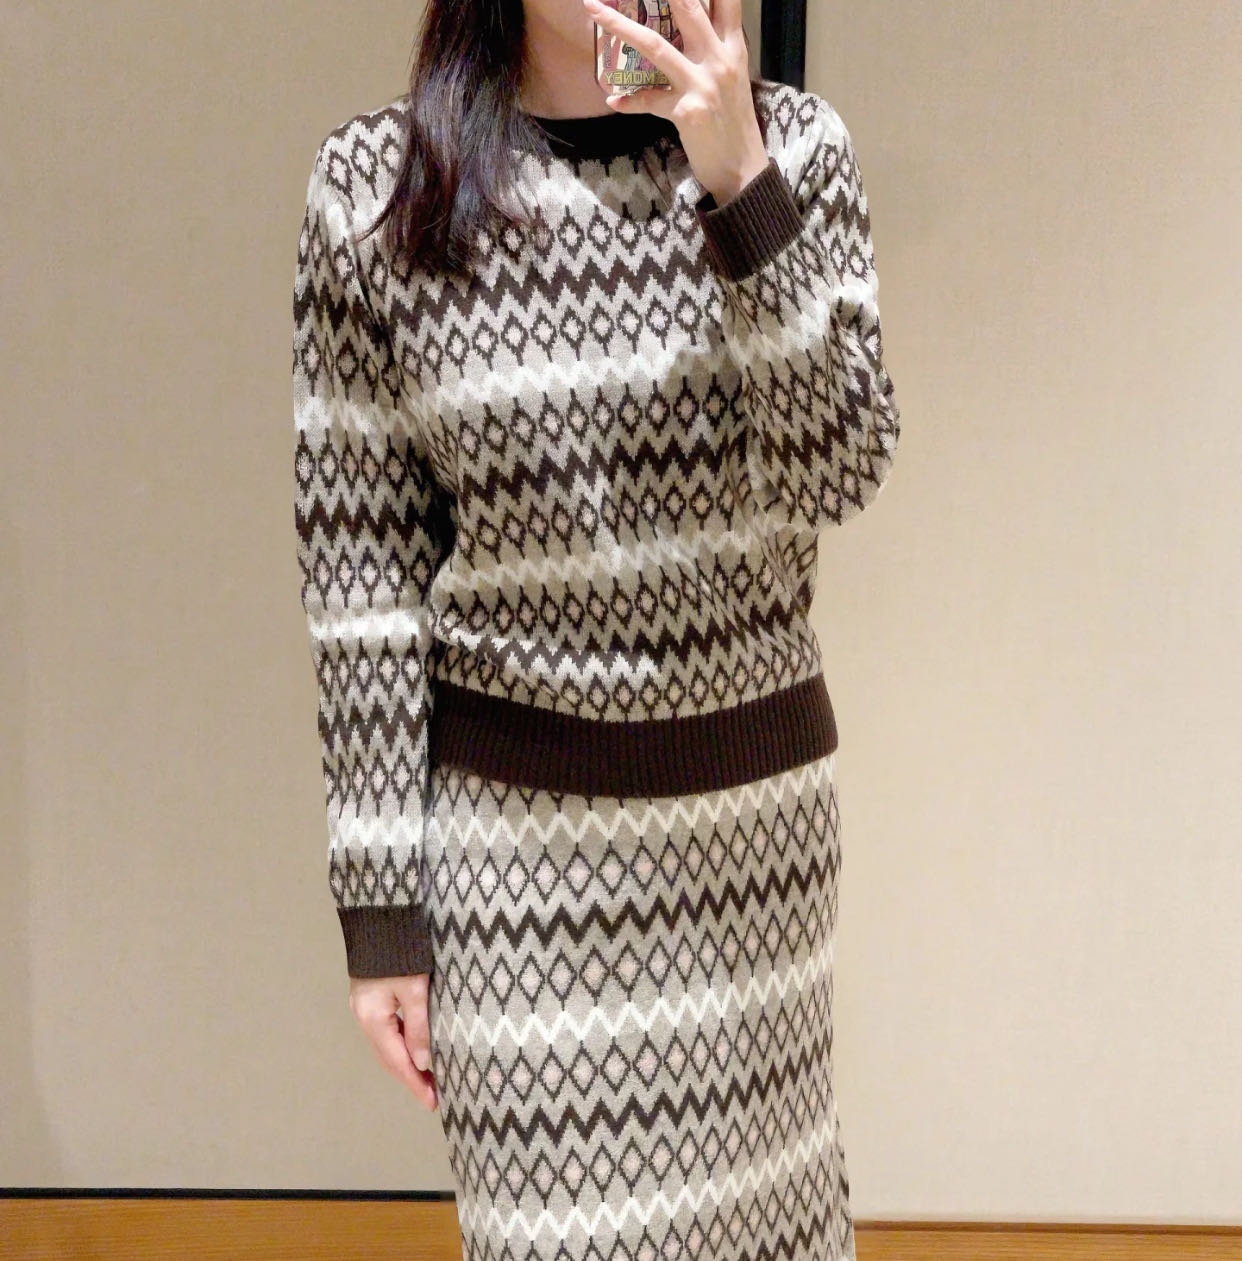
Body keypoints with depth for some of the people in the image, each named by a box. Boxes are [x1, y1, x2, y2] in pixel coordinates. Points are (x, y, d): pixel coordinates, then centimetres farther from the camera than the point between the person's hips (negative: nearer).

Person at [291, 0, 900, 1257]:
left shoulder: (795, 145, -2)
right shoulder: (373, 184, -6)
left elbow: (836, 477, -11)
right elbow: (358, 564, -4)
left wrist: (743, 188, -21)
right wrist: (378, 902, -4)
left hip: (759, 795, 2)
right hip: (517, 822, -2)